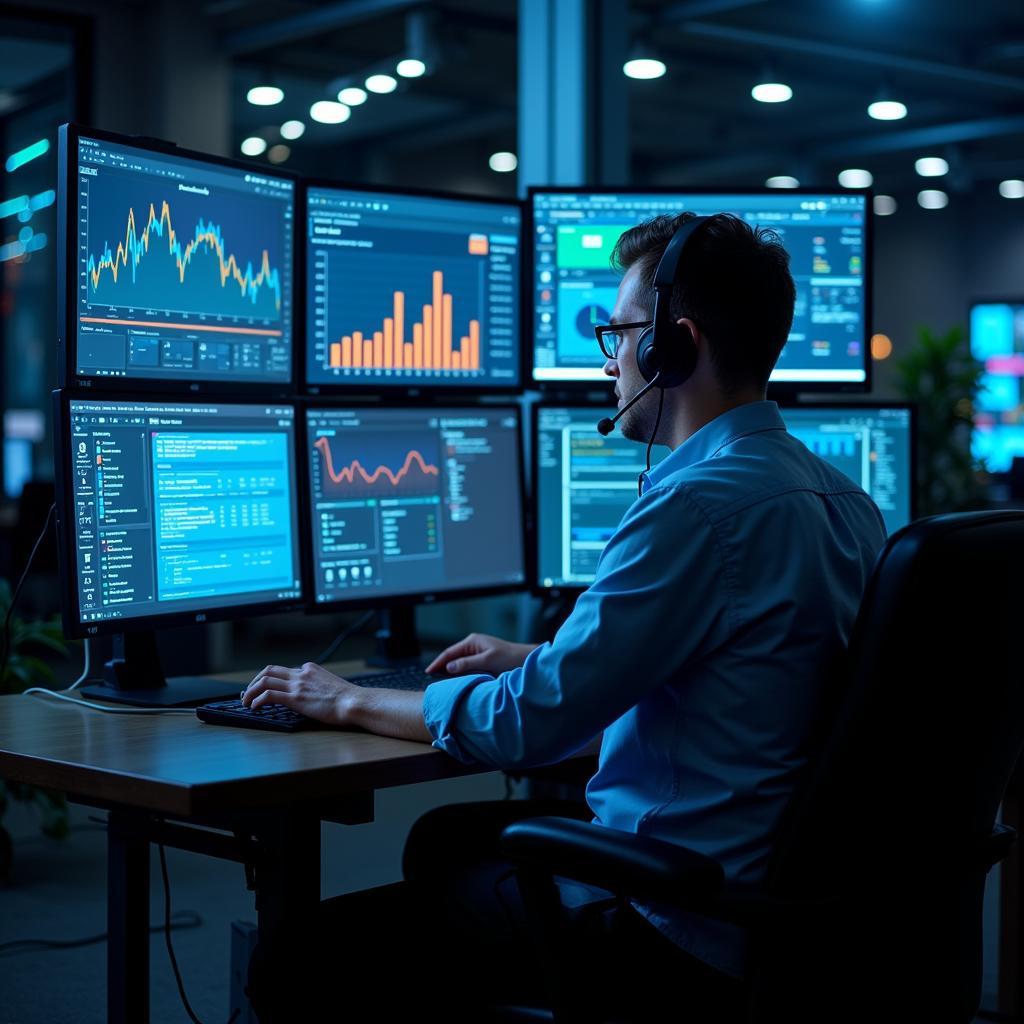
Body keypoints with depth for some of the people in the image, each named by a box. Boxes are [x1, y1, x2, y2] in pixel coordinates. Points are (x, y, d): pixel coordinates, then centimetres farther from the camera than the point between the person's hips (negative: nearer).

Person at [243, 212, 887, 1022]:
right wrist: (534, 657, 24)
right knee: (447, 835, 25)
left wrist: (351, 703, -5)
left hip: (687, 938, -10)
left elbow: (533, 722, -20)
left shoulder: (701, 503, -24)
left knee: (335, 940, 0)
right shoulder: (845, 501, 6)